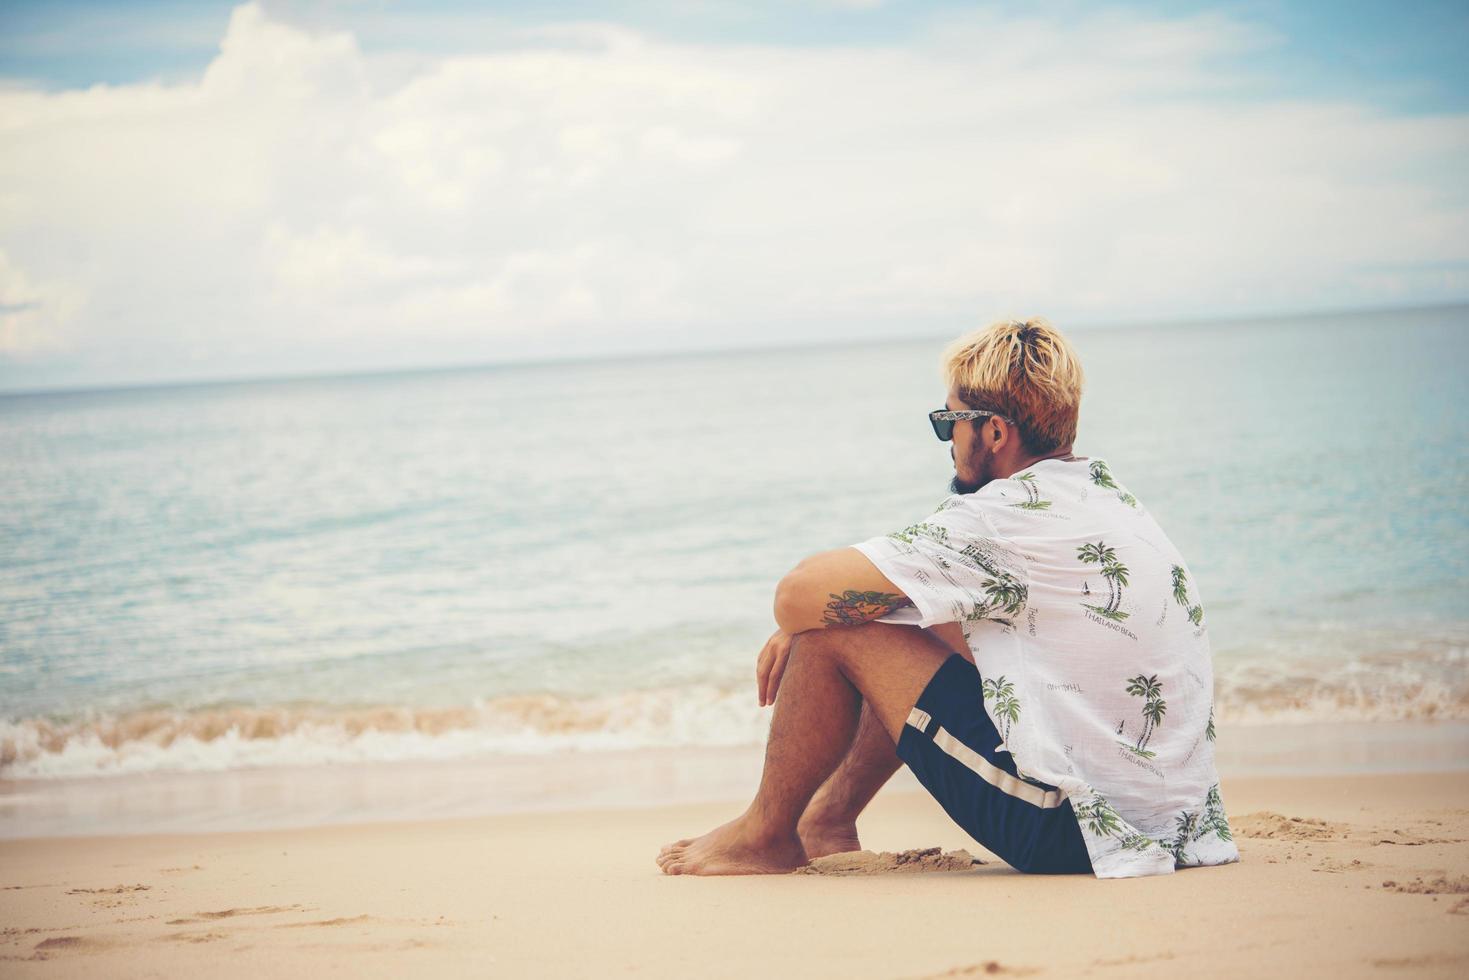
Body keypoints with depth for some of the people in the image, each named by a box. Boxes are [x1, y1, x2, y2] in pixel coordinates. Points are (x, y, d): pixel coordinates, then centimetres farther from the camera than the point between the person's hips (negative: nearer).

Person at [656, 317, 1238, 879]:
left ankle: (766, 836, 16)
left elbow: (800, 596, -17)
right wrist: (799, 632, 11)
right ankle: (828, 821, 33)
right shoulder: (1103, 489, 11)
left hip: (1078, 832, -9)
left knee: (835, 629, -4)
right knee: (918, 627, 22)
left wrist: (798, 627, 7)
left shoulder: (1004, 517, -17)